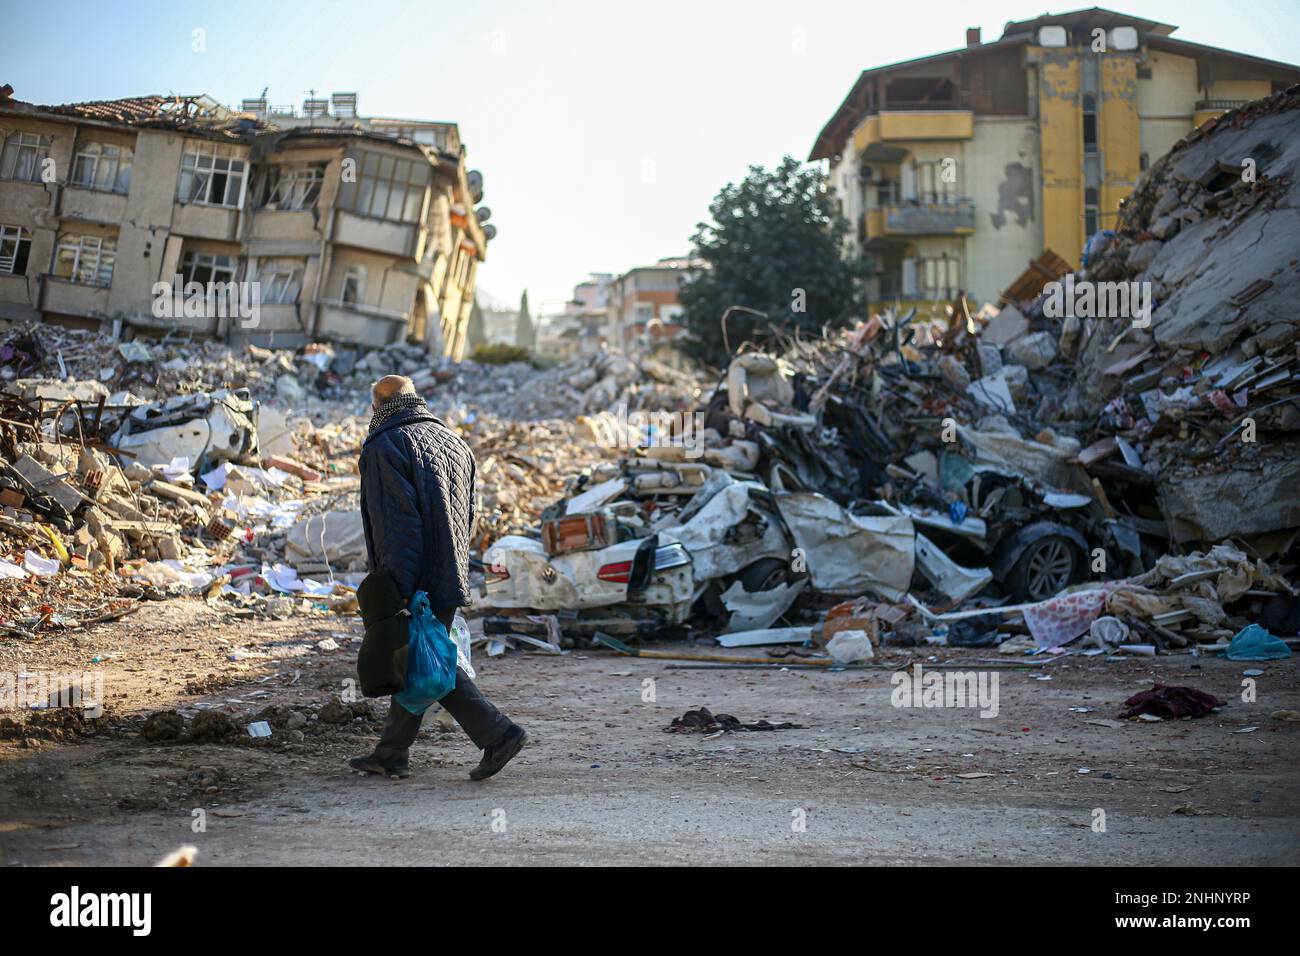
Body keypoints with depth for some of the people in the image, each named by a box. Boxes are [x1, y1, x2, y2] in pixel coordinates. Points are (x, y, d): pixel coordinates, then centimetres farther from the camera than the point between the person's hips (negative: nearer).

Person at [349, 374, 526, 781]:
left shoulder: (384, 447, -11)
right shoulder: (452, 440, 14)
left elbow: (397, 523, -20)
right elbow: (467, 515, 16)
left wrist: (400, 588, -21)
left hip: (417, 581, -8)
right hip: (451, 576, 8)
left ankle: (497, 733, -8)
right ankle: (392, 754, 21)